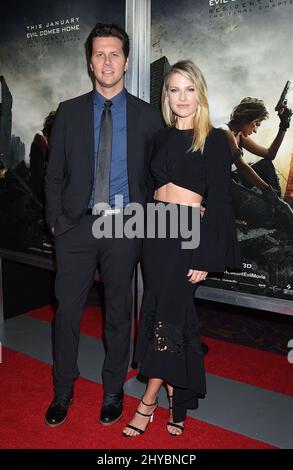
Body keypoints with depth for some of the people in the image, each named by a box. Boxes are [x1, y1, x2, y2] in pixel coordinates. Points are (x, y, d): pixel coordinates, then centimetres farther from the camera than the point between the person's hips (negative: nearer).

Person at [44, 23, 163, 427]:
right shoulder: (68, 112, 6)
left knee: (119, 313, 11)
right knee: (67, 312, 7)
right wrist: (56, 220, 1)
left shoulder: (148, 116, 3)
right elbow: (54, 174, 7)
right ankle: (63, 390, 29)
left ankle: (113, 391, 31)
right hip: (76, 226, 1)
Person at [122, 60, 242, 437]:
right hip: (155, 229, 5)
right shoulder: (162, 137, 11)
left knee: (167, 314, -2)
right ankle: (177, 399, 28)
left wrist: (205, 258, -14)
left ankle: (149, 400, 16)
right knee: (175, 313, 12)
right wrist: (146, 231, 8)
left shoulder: (215, 140, -4)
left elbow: (219, 201, -8)